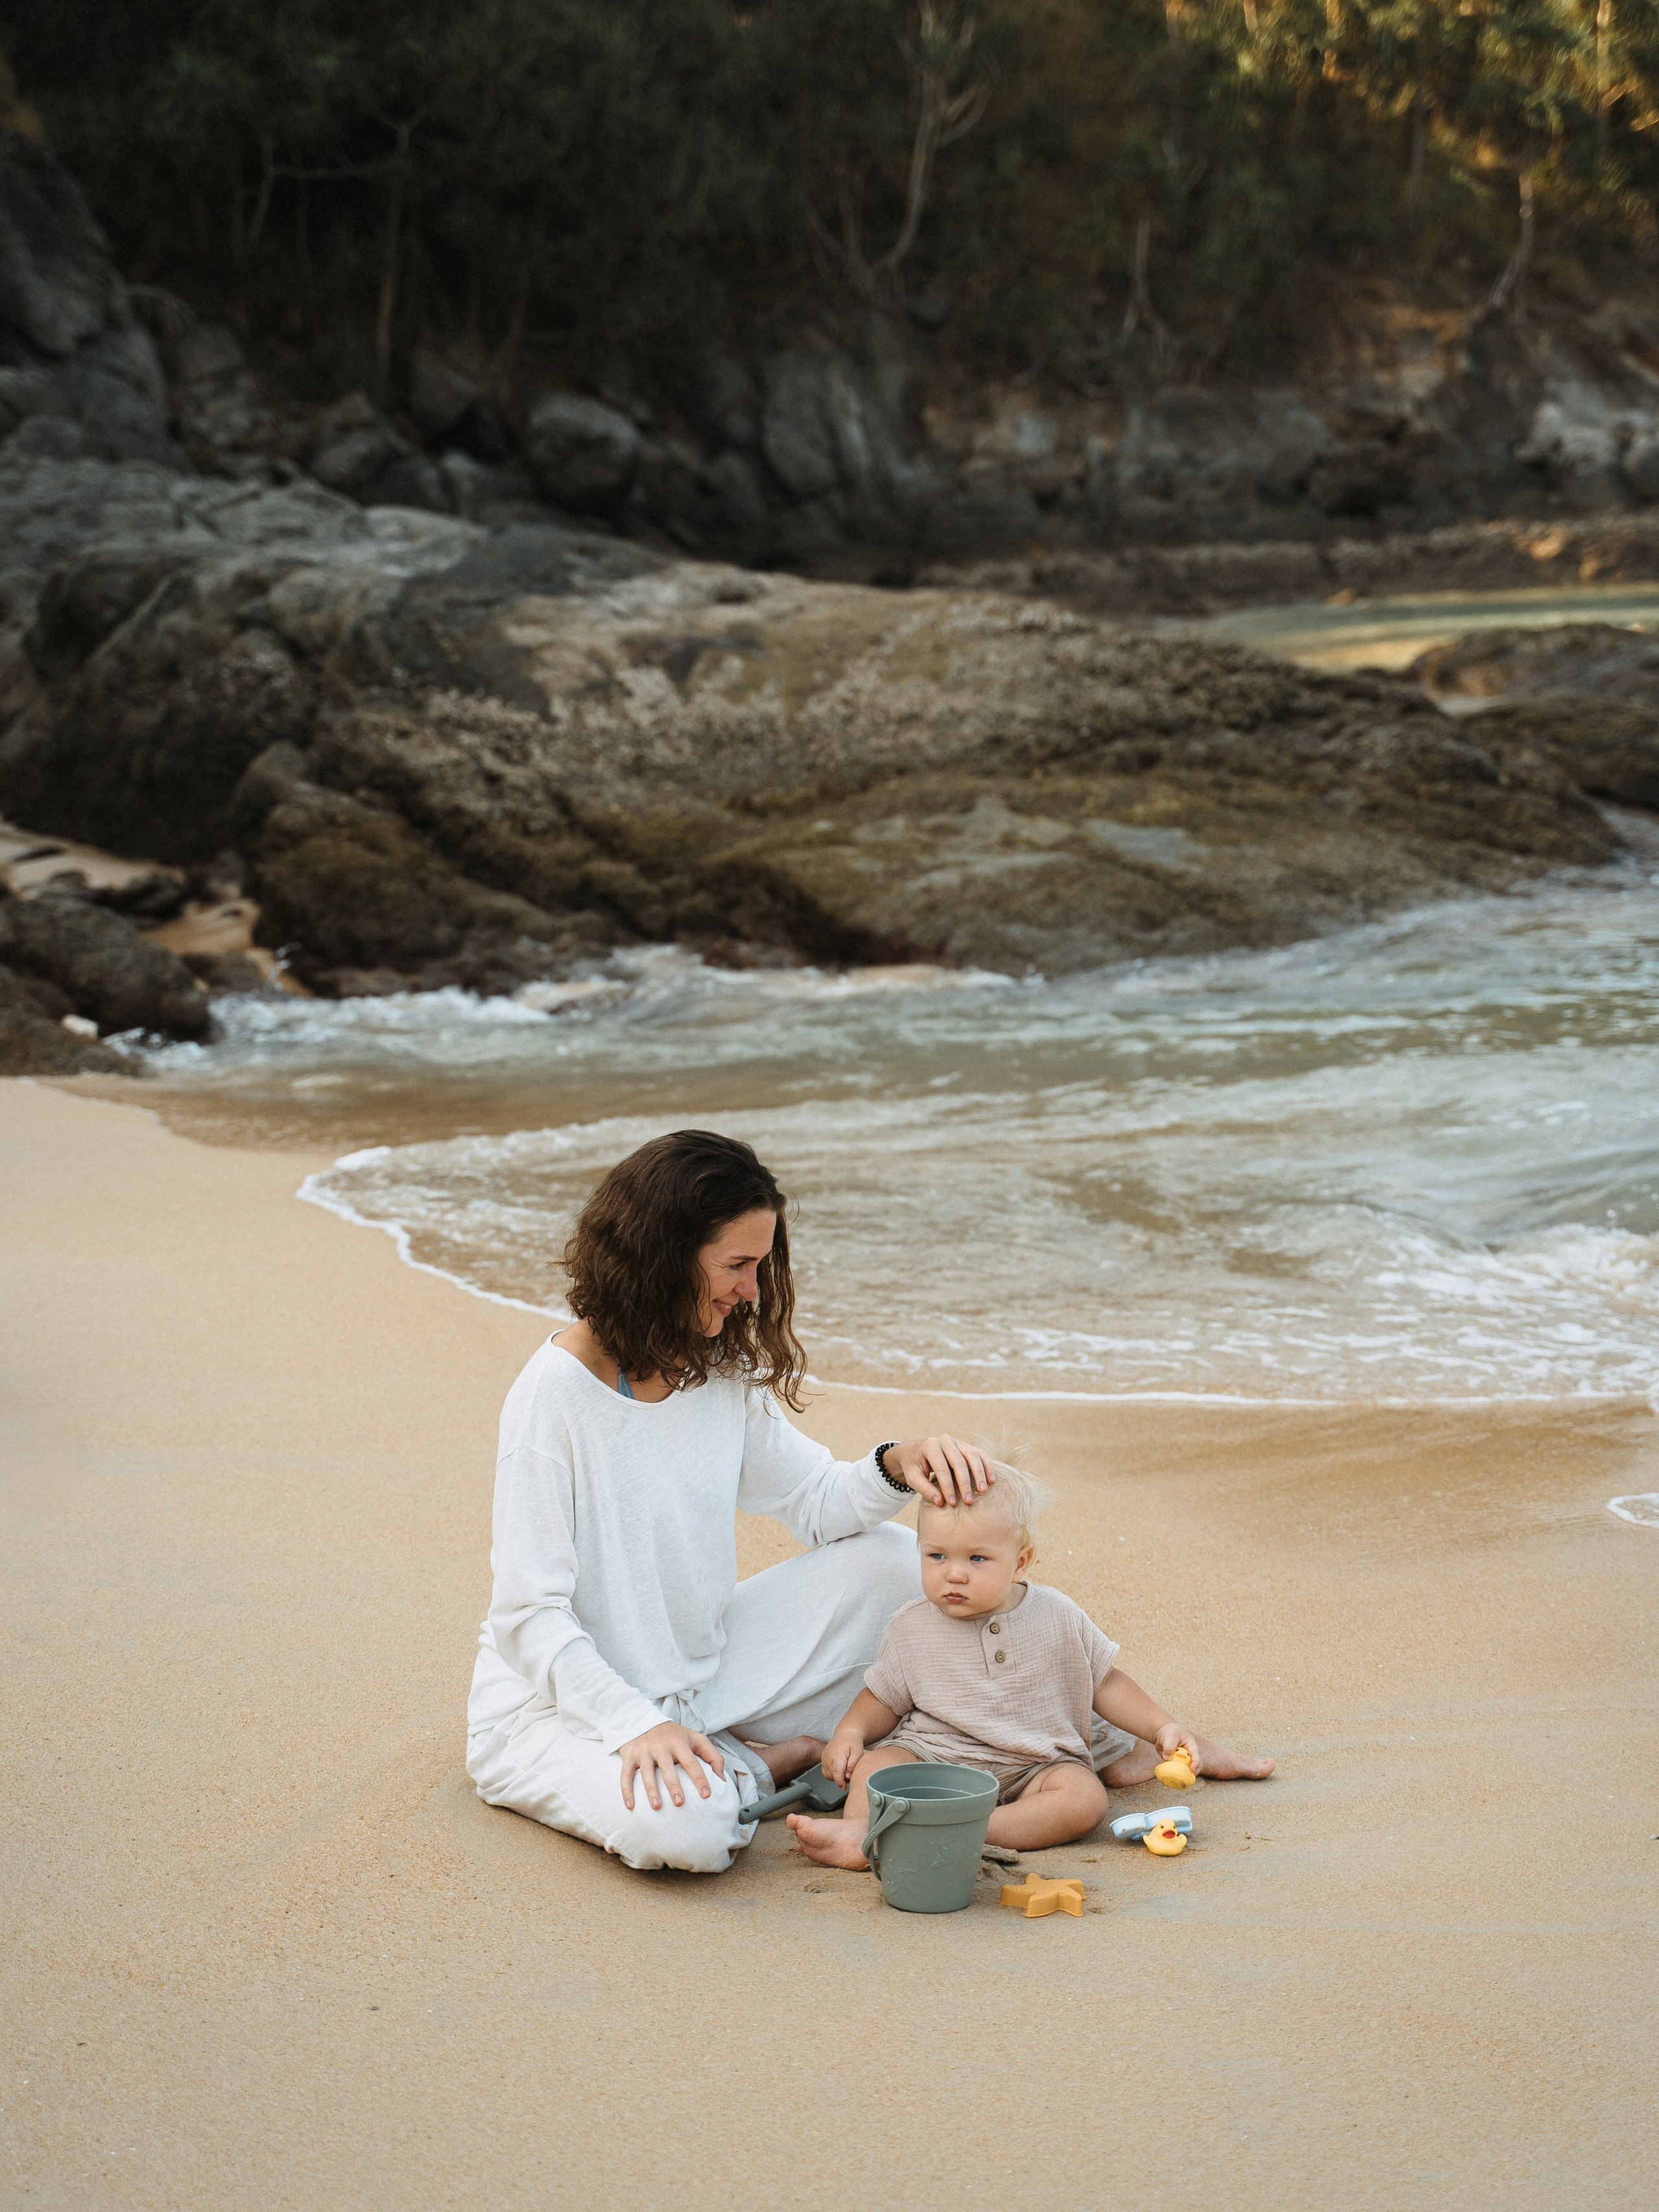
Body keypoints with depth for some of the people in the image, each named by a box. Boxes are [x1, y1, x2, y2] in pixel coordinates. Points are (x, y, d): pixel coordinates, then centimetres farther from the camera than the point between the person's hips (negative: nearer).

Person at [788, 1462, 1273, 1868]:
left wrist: (1163, 1727, -1)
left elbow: (1105, 1684, 10)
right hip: (933, 1755, 1)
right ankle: (861, 1827, -54)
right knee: (877, 1763, -26)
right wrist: (851, 1732, -9)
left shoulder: (1057, 1618, 1)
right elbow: (883, 1698, 10)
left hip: (1033, 1765, 0)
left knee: (1083, 1797, -29)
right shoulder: (912, 1630, 1)